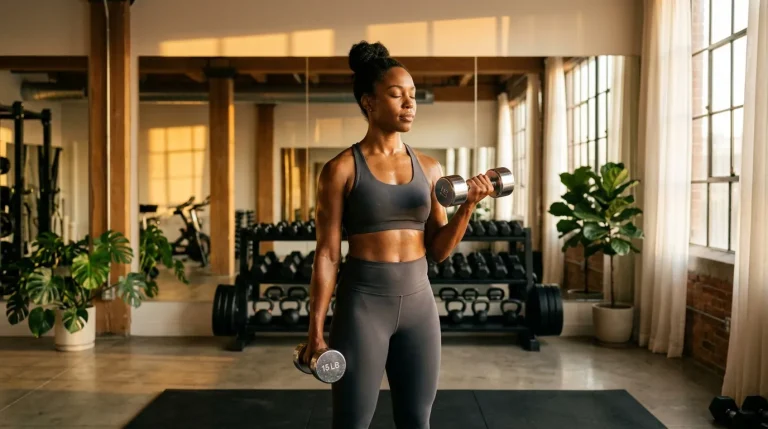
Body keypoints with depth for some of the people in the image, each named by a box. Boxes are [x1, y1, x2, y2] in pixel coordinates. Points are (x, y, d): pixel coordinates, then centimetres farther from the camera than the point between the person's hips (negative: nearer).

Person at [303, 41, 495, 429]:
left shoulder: (429, 168, 5)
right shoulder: (341, 169, -6)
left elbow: (438, 250, 7)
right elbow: (327, 254, -6)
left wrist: (467, 207, -9)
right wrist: (316, 328, -7)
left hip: (418, 301, 4)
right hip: (362, 302, -4)